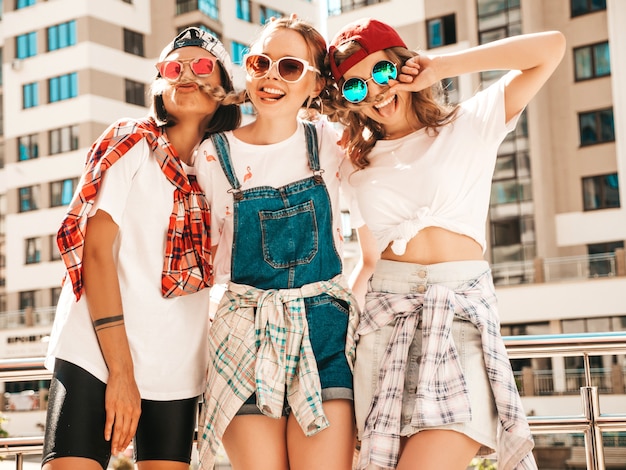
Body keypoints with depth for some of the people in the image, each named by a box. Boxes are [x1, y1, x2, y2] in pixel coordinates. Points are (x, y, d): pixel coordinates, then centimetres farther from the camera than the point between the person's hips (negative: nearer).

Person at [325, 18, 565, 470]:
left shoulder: (469, 126, 9)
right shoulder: (358, 166, 19)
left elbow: (551, 47, 0)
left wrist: (443, 66, 1)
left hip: (462, 316, -3)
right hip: (385, 320, 4)